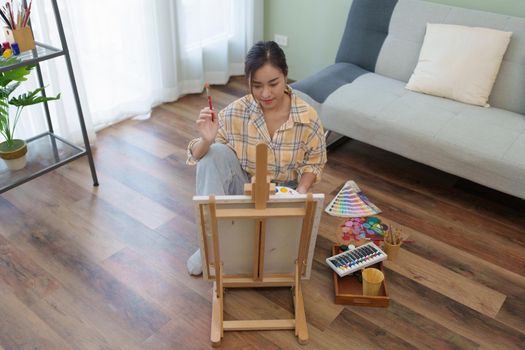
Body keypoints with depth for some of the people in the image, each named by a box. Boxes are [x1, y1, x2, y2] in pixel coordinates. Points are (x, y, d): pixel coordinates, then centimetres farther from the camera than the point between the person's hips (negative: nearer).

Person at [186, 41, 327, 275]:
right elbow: (198, 157, -11)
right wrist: (206, 140, -35)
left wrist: (301, 191, -21)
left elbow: (313, 163, -1)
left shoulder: (307, 117, -16)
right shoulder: (235, 113, -17)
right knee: (216, 152, -29)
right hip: (243, 188, 1)